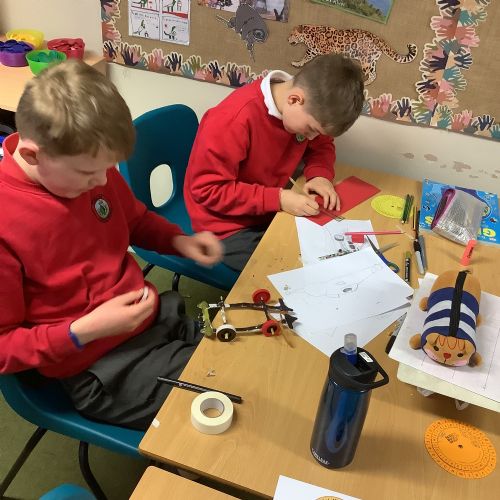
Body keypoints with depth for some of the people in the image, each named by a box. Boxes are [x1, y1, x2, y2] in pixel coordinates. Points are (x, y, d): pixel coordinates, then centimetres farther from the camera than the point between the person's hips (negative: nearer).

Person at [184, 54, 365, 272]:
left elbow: (321, 145, 9)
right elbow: (207, 189, -26)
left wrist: (320, 174, -14)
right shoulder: (233, 120, -30)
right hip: (229, 227, -6)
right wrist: (278, 199, -29)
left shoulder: (304, 110, -9)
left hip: (273, 212, 7)